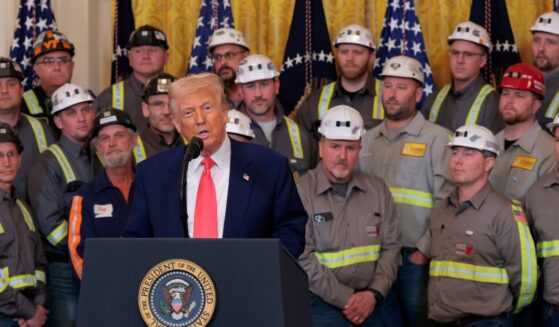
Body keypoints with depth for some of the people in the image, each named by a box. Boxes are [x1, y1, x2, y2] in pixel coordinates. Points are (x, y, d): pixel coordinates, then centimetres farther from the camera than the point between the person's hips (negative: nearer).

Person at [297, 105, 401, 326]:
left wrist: (373, 294, -6)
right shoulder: (301, 192, -6)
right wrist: (347, 299, -12)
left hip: (369, 304, 4)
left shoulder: (377, 190, 9)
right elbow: (304, 258, -12)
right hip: (321, 304, -4)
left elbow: (391, 246, 7)